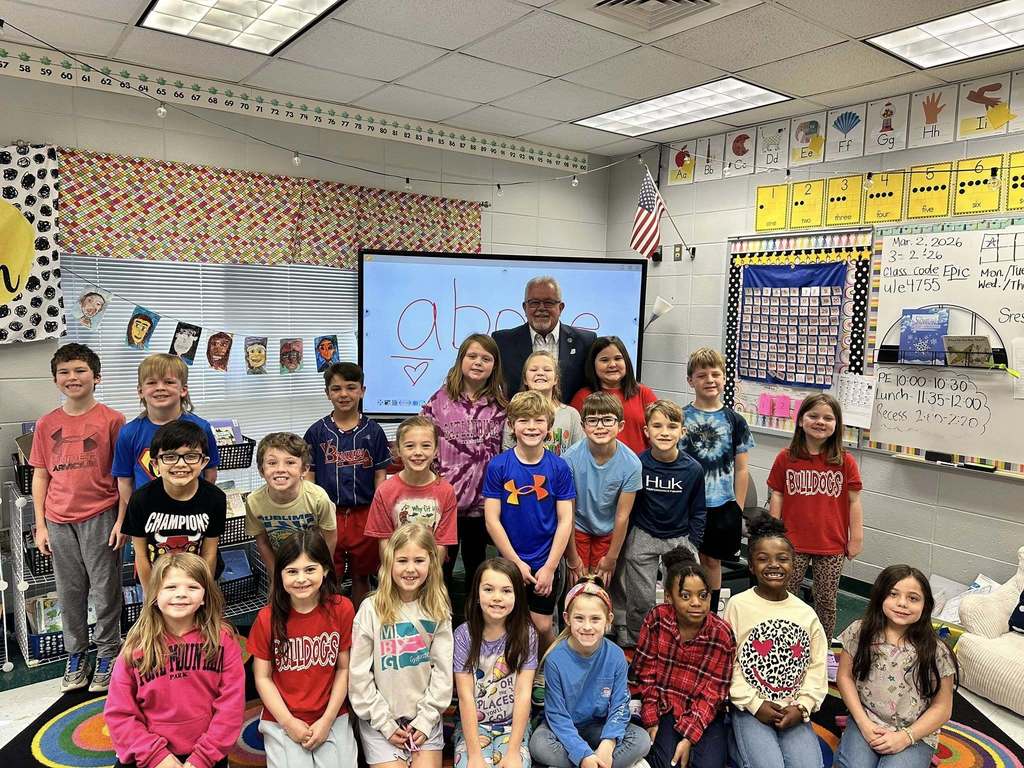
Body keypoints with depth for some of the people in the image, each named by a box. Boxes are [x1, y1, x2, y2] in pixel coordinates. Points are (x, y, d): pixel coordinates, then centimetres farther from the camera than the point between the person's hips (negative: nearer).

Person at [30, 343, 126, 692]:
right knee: (69, 592, 14)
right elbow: (40, 475, 9)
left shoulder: (111, 420, -6)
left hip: (100, 517, -3)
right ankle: (76, 654, 30)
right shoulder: (47, 424, 5)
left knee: (105, 591, 6)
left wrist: (121, 520, -8)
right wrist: (40, 525, 5)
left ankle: (107, 655, 22)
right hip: (59, 521, 4)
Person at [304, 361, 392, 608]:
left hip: (364, 515, 0)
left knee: (361, 577, 13)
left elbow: (380, 476, 2)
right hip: (328, 515, 0)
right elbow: (309, 477, 4)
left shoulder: (373, 431, 0)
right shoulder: (317, 432, 0)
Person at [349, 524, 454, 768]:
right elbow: (359, 674, -8)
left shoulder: (438, 610, -3)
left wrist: (426, 718, -8)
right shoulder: (371, 609, -11)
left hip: (425, 715, 2)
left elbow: (442, 670, -2)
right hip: (380, 718, -1)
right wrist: (384, 722, -8)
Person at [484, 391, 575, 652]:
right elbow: (492, 520, -8)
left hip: (547, 564, 0)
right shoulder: (498, 466, -9)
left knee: (542, 626, 6)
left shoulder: (559, 467, -6)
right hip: (510, 562, 0)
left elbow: (565, 520, -5)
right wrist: (516, 562, -9)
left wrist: (550, 566, -9)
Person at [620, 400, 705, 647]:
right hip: (643, 536, -1)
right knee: (641, 601, 6)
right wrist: (624, 543, 2)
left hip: (680, 538, 1)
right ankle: (633, 644, 31)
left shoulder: (693, 469, -9)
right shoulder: (637, 464, -12)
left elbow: (697, 512, 4)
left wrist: (692, 546, 1)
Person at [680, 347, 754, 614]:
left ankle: (711, 616, 28)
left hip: (722, 505, 2)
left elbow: (741, 470, 5)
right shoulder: (681, 418, -2)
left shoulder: (734, 421, 3)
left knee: (713, 561, 13)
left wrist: (738, 509, 1)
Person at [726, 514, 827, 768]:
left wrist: (801, 707, -8)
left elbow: (817, 667, 4)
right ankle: (740, 744, 5)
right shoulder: (738, 605, -7)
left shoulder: (806, 613, 4)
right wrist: (755, 704, -11)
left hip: (793, 711, 3)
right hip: (751, 708, -3)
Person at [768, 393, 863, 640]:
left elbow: (854, 500, 1)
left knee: (826, 601, 13)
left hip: (832, 545, 0)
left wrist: (856, 538, 0)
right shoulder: (786, 458, -3)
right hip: (793, 542, 0)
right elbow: (777, 497, 1)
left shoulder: (845, 461, -3)